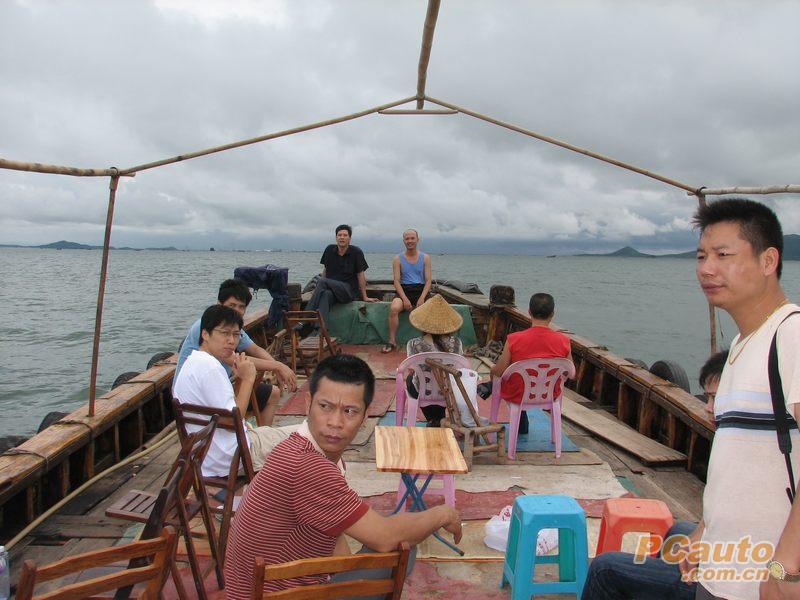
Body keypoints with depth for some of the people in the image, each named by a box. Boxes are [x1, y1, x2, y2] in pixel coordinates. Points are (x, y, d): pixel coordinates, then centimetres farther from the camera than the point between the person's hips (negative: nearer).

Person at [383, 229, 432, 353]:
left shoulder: (425, 258, 10)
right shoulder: (398, 259, 8)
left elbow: (428, 281, 3)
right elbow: (397, 281, 1)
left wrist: (422, 298, -13)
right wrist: (404, 298, -15)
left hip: (421, 290, 0)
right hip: (404, 290, 0)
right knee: (394, 308, -31)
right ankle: (392, 342, -22)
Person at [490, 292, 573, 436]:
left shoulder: (514, 339, -25)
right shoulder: (563, 341, -18)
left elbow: (499, 372, -15)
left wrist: (493, 369, 9)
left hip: (518, 395, -3)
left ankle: (521, 426, 41)